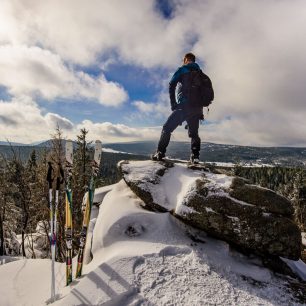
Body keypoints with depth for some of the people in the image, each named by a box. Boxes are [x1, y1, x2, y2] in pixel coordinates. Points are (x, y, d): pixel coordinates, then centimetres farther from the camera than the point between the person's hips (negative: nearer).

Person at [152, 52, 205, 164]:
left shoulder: (182, 69, 6)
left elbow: (171, 86, -5)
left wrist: (173, 104, -3)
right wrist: (199, 107, 17)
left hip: (184, 106, -6)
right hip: (197, 108, 6)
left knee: (167, 128, -1)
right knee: (194, 133, 15)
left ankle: (160, 153, -9)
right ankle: (195, 156, 1)